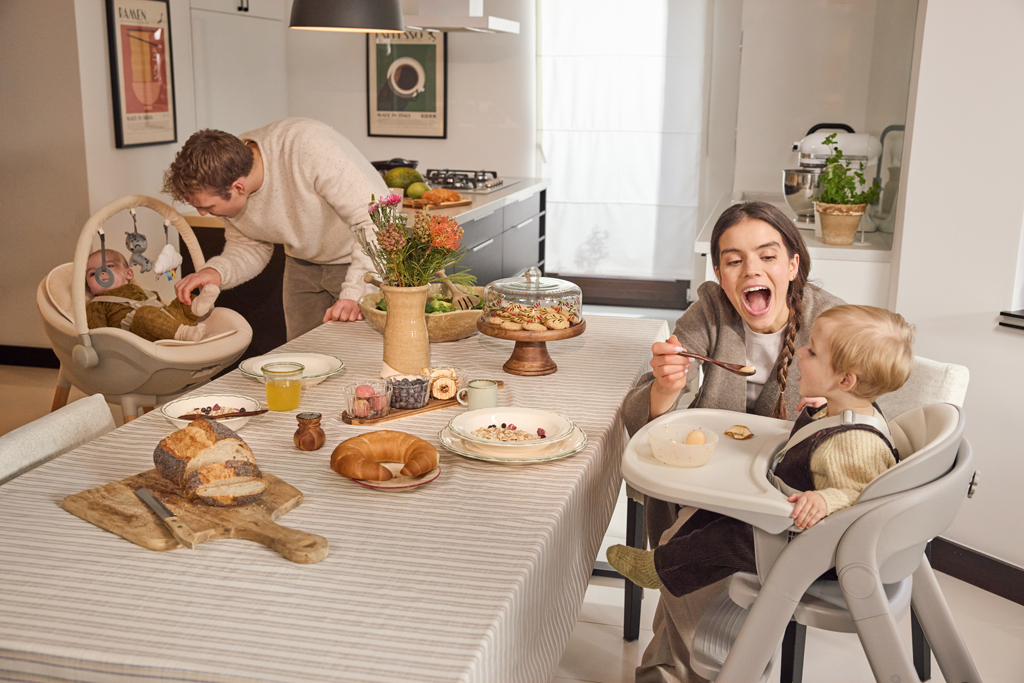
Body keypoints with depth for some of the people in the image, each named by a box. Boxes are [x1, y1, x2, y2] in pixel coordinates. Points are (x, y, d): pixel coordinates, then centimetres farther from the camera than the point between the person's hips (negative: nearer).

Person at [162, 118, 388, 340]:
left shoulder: (310, 148, -35)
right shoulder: (221, 184, -15)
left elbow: (375, 221, -34)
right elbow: (250, 248, 0)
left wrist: (356, 293, -40)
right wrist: (216, 272, -21)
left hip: (364, 256, -5)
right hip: (304, 263, 6)